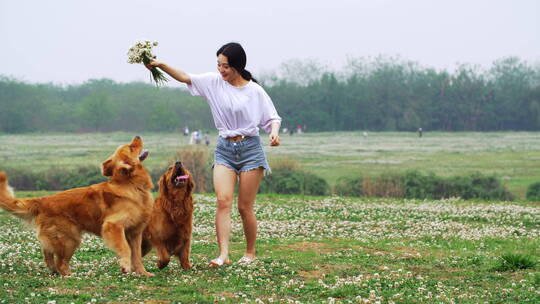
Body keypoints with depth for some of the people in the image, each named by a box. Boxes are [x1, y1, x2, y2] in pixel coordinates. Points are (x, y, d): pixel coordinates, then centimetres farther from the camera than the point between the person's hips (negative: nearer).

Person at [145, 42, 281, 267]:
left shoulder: (254, 91, -3)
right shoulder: (214, 82, 3)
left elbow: (272, 118, 3)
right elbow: (185, 78, 1)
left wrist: (274, 132, -18)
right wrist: (160, 64, -12)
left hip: (250, 148, -2)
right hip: (224, 149, 2)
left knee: (245, 207, 0)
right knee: (223, 201, -15)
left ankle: (250, 253, 18)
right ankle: (223, 254, -21)